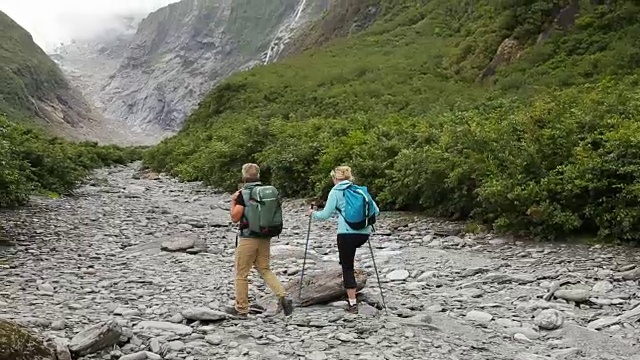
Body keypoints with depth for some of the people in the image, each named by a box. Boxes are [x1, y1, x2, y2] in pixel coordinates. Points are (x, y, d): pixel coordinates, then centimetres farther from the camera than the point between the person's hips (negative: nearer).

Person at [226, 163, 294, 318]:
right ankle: (283, 296, -3)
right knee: (265, 270, 15)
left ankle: (241, 309, 15)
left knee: (241, 274, 7)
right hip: (265, 237, 6)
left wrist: (233, 202, -1)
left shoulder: (243, 194, -12)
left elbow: (235, 218, -14)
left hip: (247, 238, -6)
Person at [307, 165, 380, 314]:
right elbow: (376, 211, 13)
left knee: (347, 267, 4)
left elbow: (325, 214, 1)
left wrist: (313, 214, 19)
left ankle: (352, 303, 2)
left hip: (347, 232, -5)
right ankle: (346, 280, 30)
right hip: (364, 232, 5)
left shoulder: (335, 192, 3)